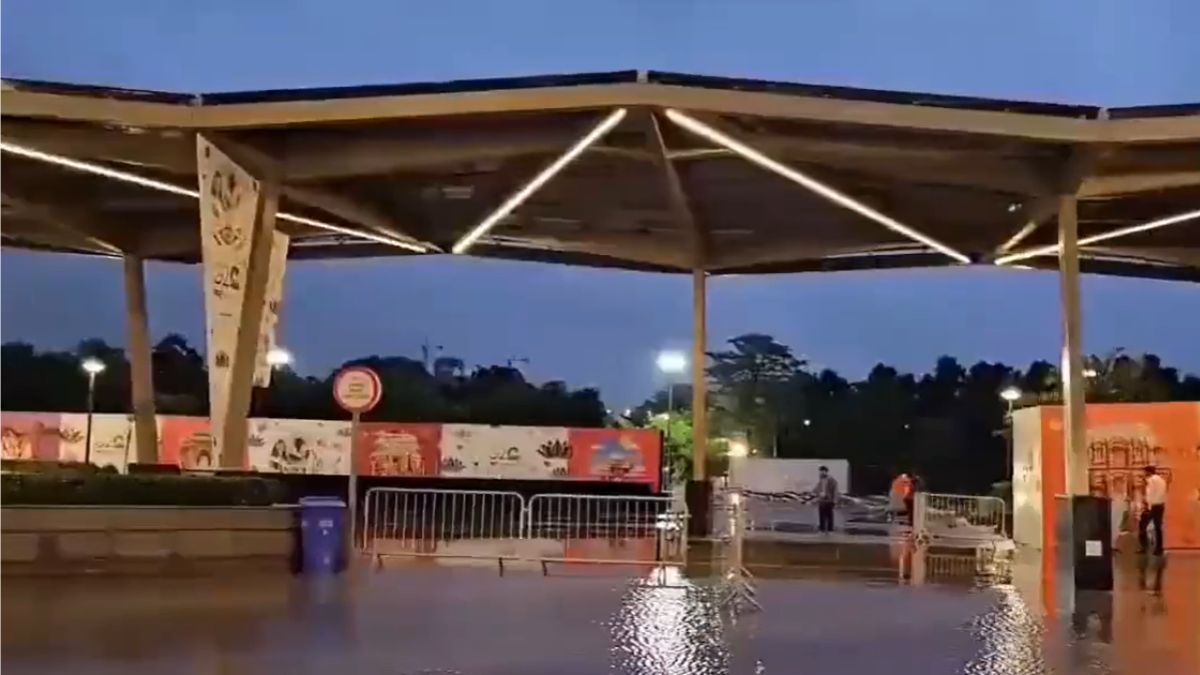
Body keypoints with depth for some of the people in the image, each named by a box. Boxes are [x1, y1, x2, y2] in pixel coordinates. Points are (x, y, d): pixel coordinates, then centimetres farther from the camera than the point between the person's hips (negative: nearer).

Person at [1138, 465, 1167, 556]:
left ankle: (1144, 546, -7)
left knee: (1142, 525, -1)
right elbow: (1164, 494, 14)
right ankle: (1159, 549, 7)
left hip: (1152, 505, -8)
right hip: (1161, 505, 8)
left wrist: (1149, 506, -15)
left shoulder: (1151, 479, -9)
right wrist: (1164, 505, 14)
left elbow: (1150, 493, -15)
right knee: (1158, 527, 9)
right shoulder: (1162, 480, 16)